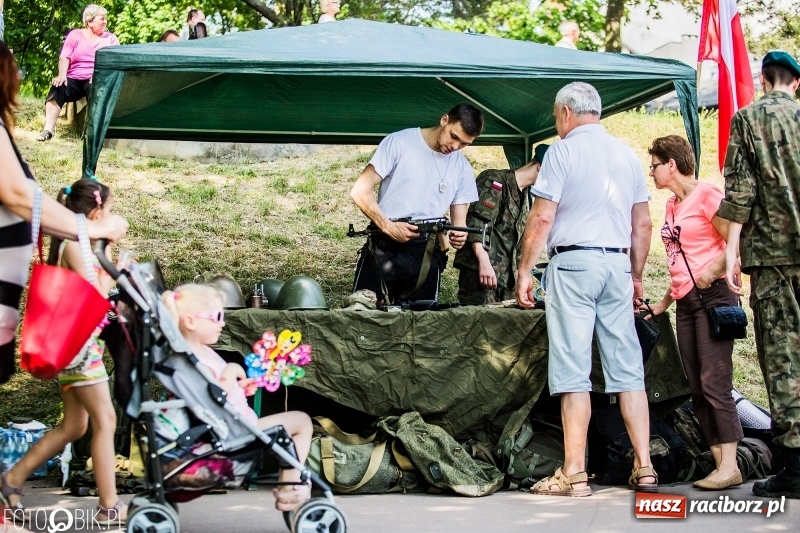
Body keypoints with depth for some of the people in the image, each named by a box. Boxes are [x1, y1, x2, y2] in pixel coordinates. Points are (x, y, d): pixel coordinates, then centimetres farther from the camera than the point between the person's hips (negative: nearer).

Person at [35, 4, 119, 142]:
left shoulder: (111, 39, 15)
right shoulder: (75, 35, 14)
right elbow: (65, 58, 2)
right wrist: (62, 75, -19)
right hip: (73, 79, 1)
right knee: (58, 89, -31)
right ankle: (48, 130, -39)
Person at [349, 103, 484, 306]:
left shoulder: (463, 168, 10)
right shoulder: (399, 143, -2)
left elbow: (459, 220, 12)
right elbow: (360, 191, -6)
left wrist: (459, 235, -12)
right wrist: (388, 226, -17)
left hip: (425, 255, 3)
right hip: (382, 249, -3)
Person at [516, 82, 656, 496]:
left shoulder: (563, 151, -3)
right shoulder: (626, 155, 14)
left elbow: (541, 218, -8)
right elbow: (643, 224, 15)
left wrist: (524, 271, -3)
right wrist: (636, 276, 22)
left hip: (573, 262, -5)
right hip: (617, 264, 5)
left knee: (573, 372, -5)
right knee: (627, 368, 6)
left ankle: (574, 473, -6)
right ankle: (644, 467, 5)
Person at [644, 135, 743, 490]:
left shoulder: (706, 195, -6)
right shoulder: (672, 205, 18)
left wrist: (712, 271, -25)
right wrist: (664, 302, 19)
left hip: (712, 296, -9)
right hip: (685, 302, 9)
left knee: (714, 383, -14)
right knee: (698, 390, 4)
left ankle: (730, 466, -15)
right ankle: (720, 464, 5)